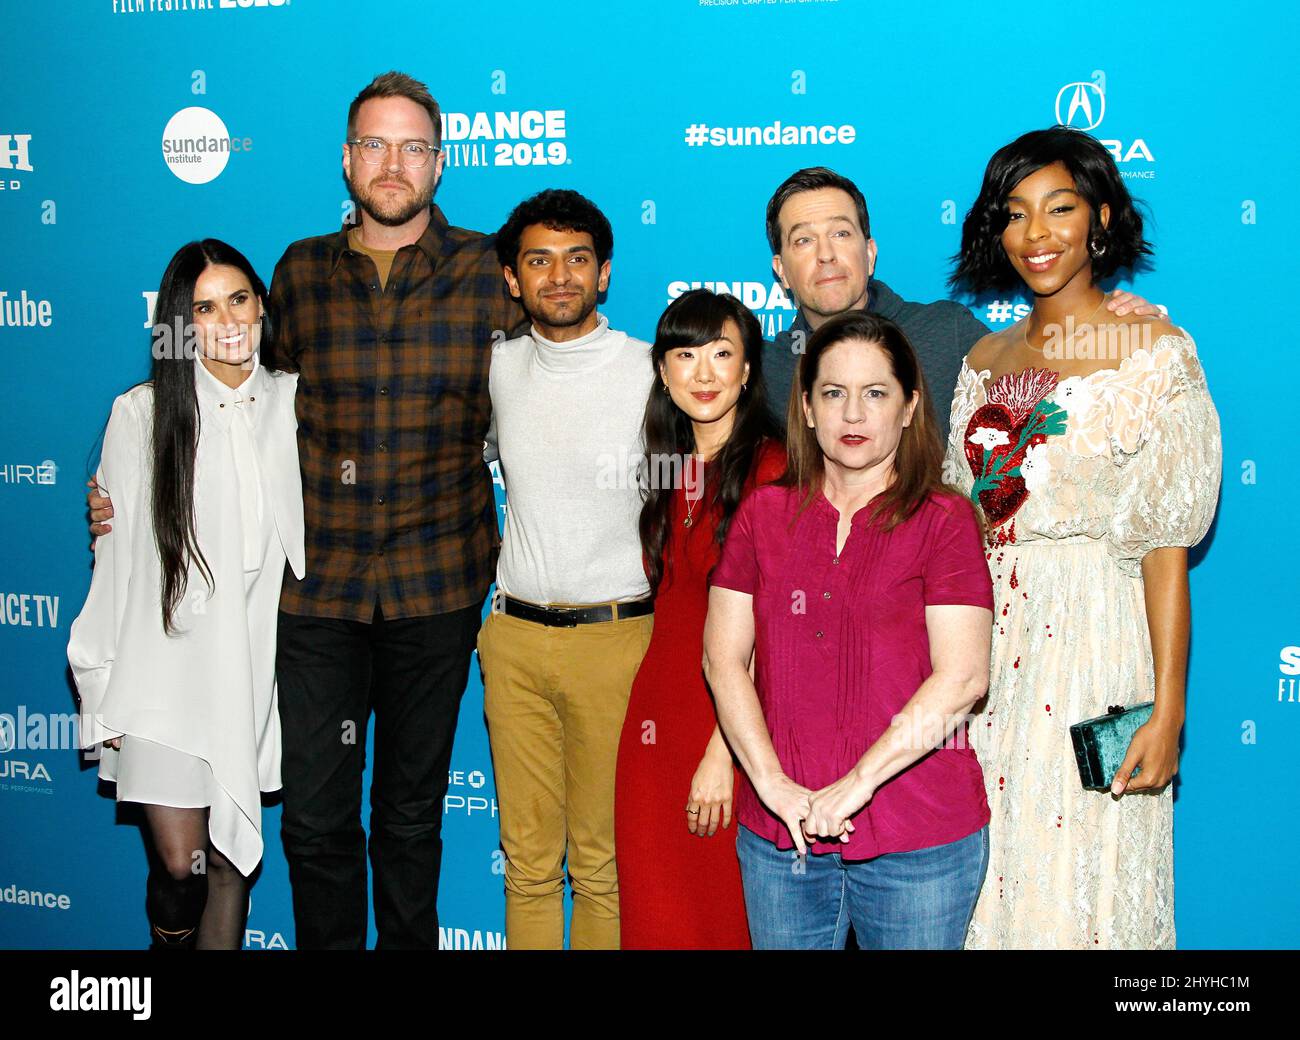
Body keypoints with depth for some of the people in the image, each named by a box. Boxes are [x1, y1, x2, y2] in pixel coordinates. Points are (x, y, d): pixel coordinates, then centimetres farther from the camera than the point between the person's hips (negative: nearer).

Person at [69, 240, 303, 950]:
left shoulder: (294, 403, 4)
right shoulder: (141, 413, -3)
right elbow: (115, 557, -2)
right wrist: (101, 685, -3)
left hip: (256, 664, 3)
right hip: (165, 668, -2)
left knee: (233, 857, 11)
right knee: (179, 862, -4)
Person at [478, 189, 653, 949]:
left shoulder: (652, 373, -6)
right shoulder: (498, 369, 7)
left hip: (614, 636, -4)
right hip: (514, 636, 4)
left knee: (601, 860, 5)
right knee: (528, 857, 12)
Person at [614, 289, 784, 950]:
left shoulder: (771, 467, -12)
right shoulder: (672, 469, 11)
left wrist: (723, 751, -19)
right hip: (658, 715, 7)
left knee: (729, 916, 5)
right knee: (656, 913, 13)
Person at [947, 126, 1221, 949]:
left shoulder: (1153, 354, -6)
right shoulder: (986, 360, 10)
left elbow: (1166, 544, -11)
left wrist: (1168, 709, -15)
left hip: (1093, 642, -5)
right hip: (987, 650, 5)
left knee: (1078, 878, 4)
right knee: (989, 876, 11)